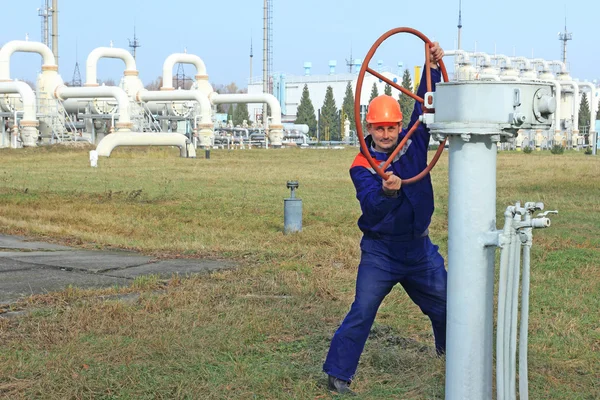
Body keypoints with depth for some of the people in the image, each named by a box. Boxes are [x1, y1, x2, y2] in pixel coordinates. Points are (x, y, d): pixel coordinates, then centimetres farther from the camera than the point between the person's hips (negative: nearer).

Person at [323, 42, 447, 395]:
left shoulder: (414, 142, -2)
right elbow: (371, 205, -29)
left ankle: (451, 352, 43)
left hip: (420, 247, 4)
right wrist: (387, 192, -49)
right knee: (362, 312, -12)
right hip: (380, 251, -4)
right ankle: (338, 373, -4)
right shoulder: (362, 166, -13)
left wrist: (433, 67, -11)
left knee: (444, 306, 17)